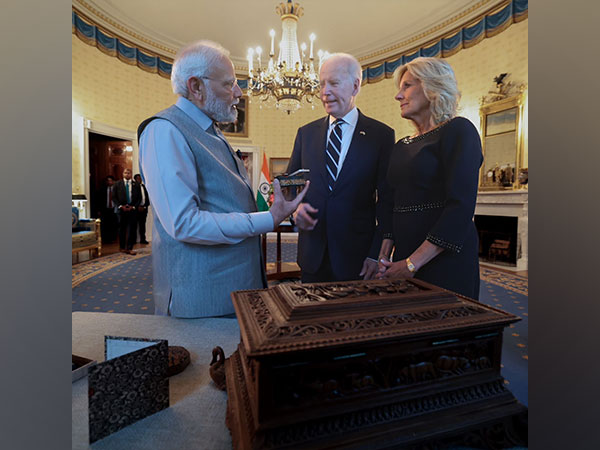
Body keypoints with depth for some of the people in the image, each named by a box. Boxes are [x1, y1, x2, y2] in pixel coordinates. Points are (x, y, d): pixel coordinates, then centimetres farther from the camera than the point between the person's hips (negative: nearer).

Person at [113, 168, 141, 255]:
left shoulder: (136, 185, 6)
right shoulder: (118, 184, 6)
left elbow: (139, 198, 5)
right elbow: (115, 197, 5)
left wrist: (133, 206, -6)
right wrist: (121, 206, -6)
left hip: (133, 209, 0)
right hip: (122, 209, 0)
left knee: (132, 229, -3)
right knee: (122, 229, 8)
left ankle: (129, 248, 3)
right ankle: (122, 247, 20)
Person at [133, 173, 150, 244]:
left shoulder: (144, 187, 11)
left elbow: (147, 198, 11)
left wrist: (145, 206, -1)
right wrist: (137, 207, -9)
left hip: (143, 208, 4)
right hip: (136, 208, -4)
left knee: (142, 224, 7)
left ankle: (143, 239, 12)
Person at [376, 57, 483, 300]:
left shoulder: (458, 130, -6)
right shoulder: (401, 146, 14)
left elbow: (461, 206, -17)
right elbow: (391, 204, 11)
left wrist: (413, 263, -19)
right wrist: (384, 256, -1)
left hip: (445, 260, -6)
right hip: (405, 258, 6)